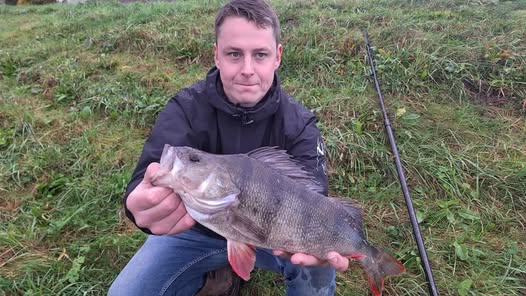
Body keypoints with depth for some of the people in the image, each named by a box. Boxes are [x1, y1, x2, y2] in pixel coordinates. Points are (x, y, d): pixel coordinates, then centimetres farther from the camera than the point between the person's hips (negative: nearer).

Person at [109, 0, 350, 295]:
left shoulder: (299, 123, -15)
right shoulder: (186, 109, -19)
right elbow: (153, 179, -34)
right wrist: (147, 205, -59)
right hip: (194, 230, 1)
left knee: (318, 268, -22)